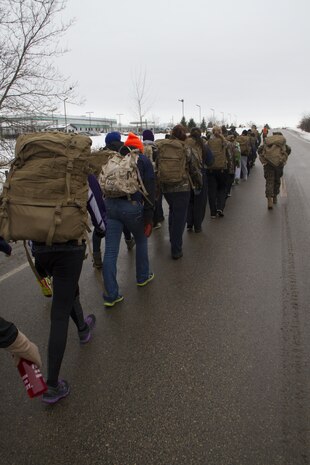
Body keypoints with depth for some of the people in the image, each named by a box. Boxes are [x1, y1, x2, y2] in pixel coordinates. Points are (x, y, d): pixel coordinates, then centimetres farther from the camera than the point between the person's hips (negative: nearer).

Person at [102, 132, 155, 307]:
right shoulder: (143, 160, 6)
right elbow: (150, 190, -3)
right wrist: (149, 218, -3)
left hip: (111, 205, 3)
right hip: (132, 206, -3)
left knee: (110, 251, 3)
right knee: (141, 240, 24)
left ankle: (111, 295, 7)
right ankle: (143, 277, 39)